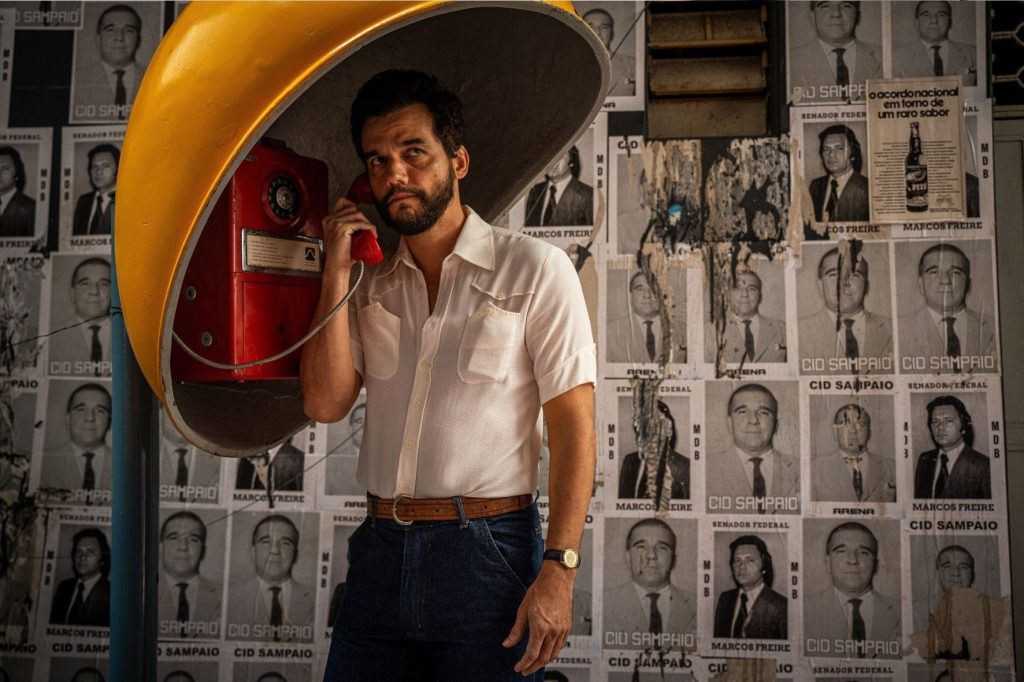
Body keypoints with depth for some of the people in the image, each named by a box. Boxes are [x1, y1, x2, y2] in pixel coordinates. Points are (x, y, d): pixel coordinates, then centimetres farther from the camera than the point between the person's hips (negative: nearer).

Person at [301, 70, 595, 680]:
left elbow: (573, 425, -7)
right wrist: (337, 273, -2)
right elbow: (326, 403, 1)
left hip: (487, 549, -4)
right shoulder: (371, 285, 12)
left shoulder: (533, 269, -3)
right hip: (381, 549, 4)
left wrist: (559, 568, -15)